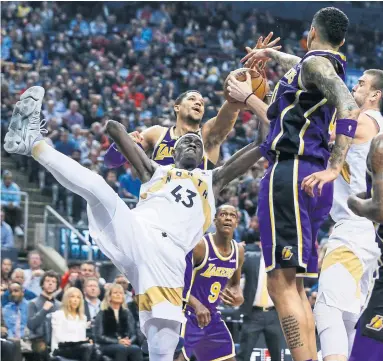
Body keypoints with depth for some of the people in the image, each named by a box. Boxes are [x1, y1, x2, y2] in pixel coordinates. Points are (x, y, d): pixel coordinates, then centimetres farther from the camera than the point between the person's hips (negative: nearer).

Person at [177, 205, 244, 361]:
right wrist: (197, 305, -31)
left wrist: (239, 297, -4)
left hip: (212, 316, 8)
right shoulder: (199, 246, -18)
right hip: (187, 314, -8)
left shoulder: (238, 251, 5)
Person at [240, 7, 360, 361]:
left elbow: (349, 107, -23)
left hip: (290, 172, -10)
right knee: (293, 284, 14)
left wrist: (334, 168, -27)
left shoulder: (315, 63, -4)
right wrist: (271, 53, 67)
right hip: (311, 178, 10)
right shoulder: (332, 66, 23)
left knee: (281, 283, -16)